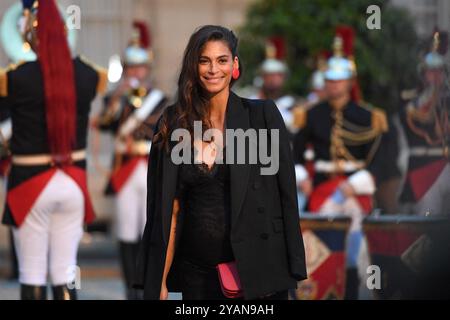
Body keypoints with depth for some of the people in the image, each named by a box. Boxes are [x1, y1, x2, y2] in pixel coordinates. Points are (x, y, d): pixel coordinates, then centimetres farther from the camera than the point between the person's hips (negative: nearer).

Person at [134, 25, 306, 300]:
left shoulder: (263, 115, -2)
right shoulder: (174, 122, 4)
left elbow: (286, 193, -3)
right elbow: (169, 206, 4)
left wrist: (293, 269, -8)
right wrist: (161, 282, -1)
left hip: (255, 270, -2)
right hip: (195, 273, 2)